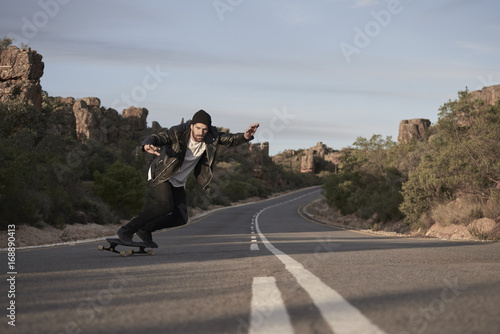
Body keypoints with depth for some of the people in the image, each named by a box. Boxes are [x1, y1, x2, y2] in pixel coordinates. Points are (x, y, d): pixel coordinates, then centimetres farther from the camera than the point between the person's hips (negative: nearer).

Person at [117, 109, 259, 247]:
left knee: (181, 218, -2)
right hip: (162, 173, -6)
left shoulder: (211, 136, -15)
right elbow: (157, 138, -39)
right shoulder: (178, 132, -29)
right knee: (166, 205, -29)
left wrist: (245, 136, -33)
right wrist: (147, 146, -64)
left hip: (178, 182, 6)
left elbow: (230, 139, -10)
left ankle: (145, 230, 19)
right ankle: (126, 231, -19)